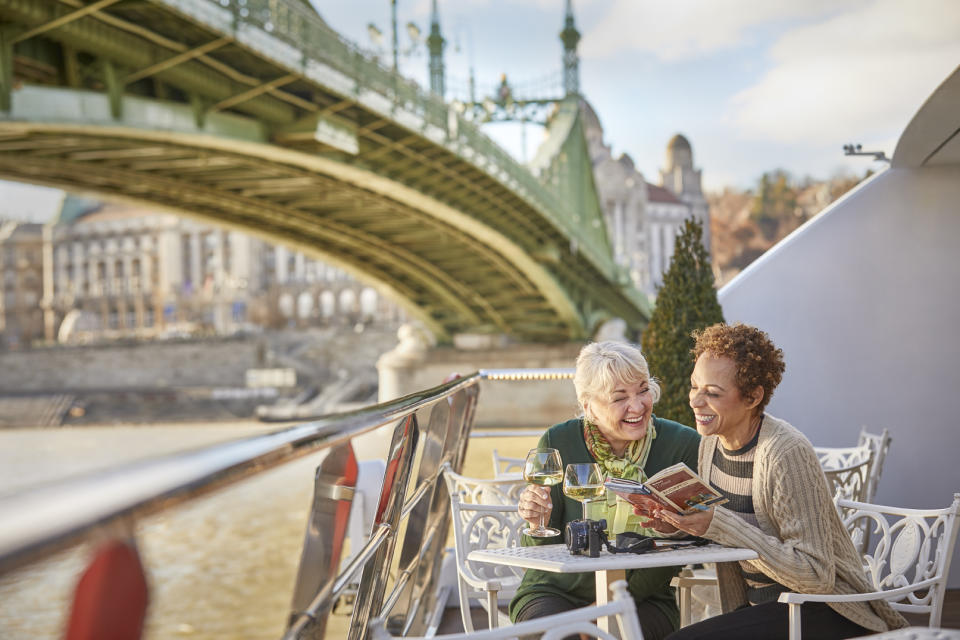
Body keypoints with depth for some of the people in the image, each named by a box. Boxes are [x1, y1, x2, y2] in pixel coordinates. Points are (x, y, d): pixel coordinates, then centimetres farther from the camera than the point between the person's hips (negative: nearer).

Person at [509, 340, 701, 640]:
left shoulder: (684, 445, -6)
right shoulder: (558, 443, -6)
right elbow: (540, 553, -1)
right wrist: (539, 524, -24)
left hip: (643, 598, 0)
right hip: (556, 592, 1)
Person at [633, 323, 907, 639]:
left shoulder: (787, 453, -22)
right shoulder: (711, 441, 2)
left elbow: (817, 575, -24)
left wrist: (719, 524, -28)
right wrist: (681, 523, -7)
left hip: (825, 612, -7)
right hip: (755, 605, 7)